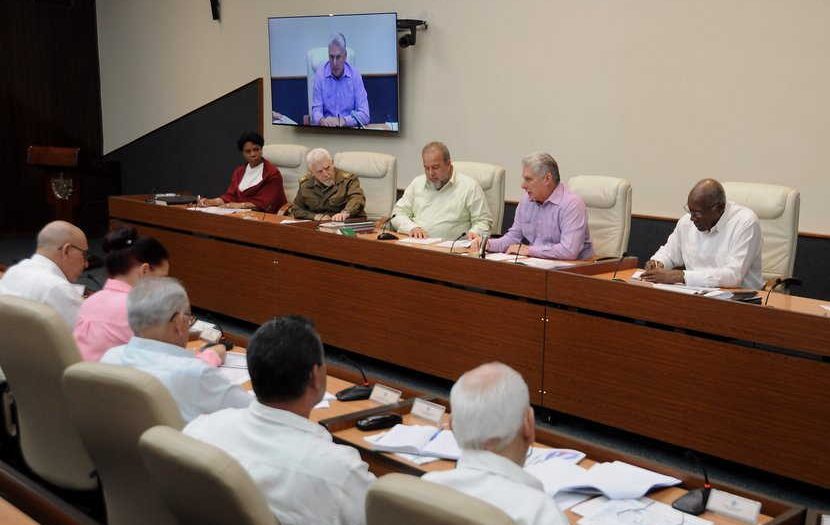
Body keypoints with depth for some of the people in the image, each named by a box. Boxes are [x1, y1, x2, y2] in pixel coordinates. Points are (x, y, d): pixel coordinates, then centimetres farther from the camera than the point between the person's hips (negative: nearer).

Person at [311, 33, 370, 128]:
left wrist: (342, 121, -22)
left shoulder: (355, 75, -2)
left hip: (350, 129, -1)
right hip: (326, 130, 1)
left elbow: (364, 115, -6)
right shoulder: (320, 74, -1)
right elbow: (316, 111, -2)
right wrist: (322, 120, -25)